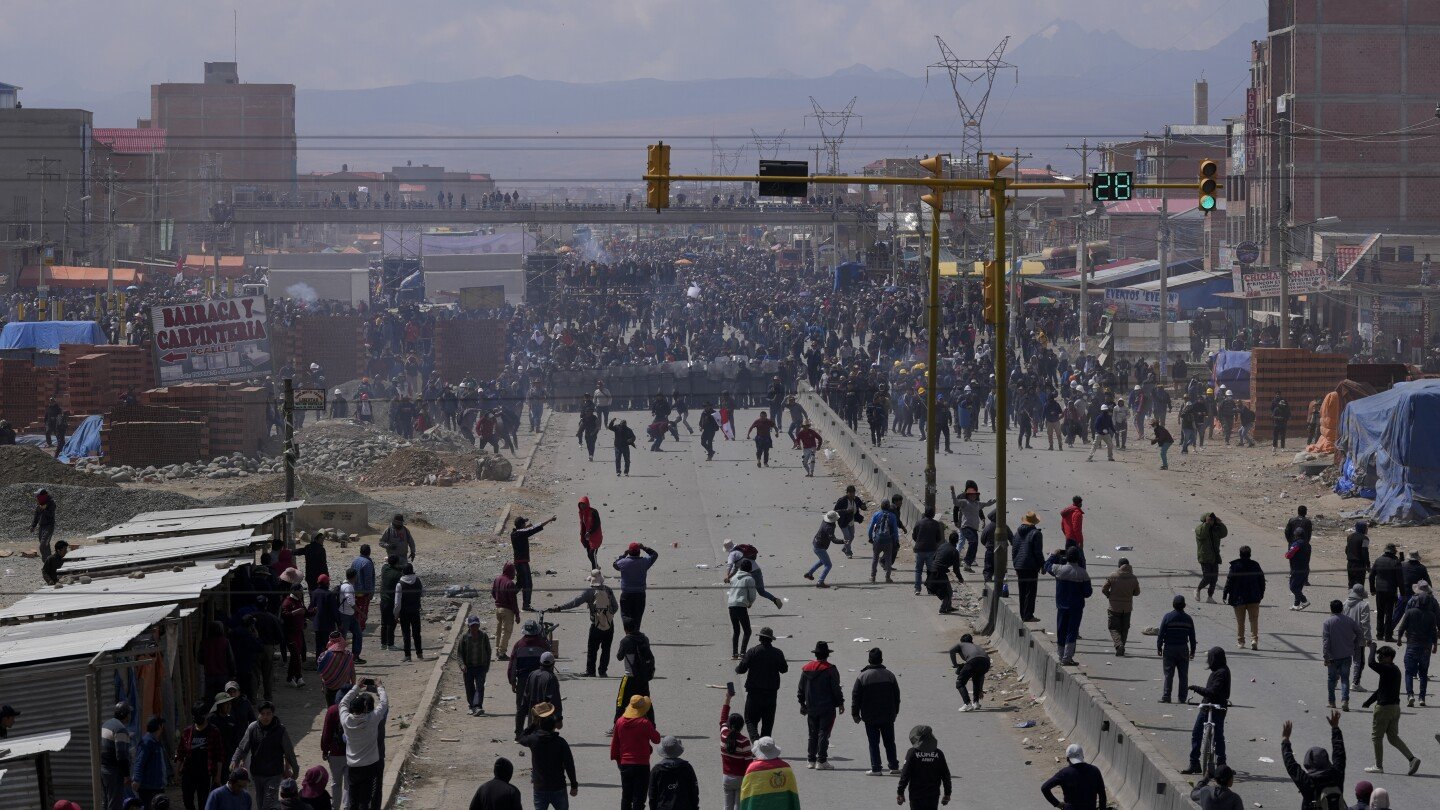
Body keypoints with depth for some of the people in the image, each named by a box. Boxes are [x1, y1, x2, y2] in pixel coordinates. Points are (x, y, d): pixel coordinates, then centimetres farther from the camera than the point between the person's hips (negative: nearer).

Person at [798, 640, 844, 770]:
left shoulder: (806, 669, 6)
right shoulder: (830, 669, -9)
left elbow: (800, 688, 12)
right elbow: (836, 688, -10)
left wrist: (802, 703, 21)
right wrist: (840, 703, 1)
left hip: (811, 708, 5)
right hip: (827, 708, -4)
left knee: (813, 734, 13)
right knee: (824, 733, -3)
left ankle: (811, 760, 13)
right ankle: (821, 761, -6)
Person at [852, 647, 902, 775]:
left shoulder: (863, 676, -8)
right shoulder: (889, 675, 0)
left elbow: (855, 696, -5)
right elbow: (897, 695, 9)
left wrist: (855, 714, 4)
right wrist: (895, 712, 20)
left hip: (870, 718, -2)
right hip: (888, 716, 2)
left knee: (874, 743, 2)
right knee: (889, 742, 12)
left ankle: (875, 768, -2)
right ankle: (894, 766, 12)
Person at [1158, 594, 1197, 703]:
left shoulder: (1168, 617, -8)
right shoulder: (1188, 619, 1)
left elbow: (1160, 634, -7)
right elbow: (1192, 637, 6)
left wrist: (1159, 647, 2)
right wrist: (1192, 650, 14)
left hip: (1169, 649, -2)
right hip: (1183, 649, 2)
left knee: (1168, 674, 2)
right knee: (1183, 675, 7)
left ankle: (1166, 697, 1)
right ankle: (1183, 698, 7)